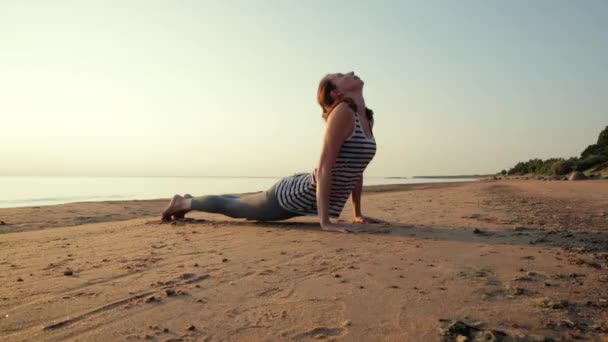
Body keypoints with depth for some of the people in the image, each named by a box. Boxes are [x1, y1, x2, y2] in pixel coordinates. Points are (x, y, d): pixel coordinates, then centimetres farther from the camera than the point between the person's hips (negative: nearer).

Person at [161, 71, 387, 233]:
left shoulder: (367, 118, 3)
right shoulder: (342, 112, -24)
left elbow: (356, 169, 10)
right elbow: (324, 167, -30)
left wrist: (358, 214, 8)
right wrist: (324, 221, -32)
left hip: (309, 198, 8)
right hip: (296, 195, -8)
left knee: (239, 205, 28)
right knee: (233, 207, 16)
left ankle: (188, 201, 51)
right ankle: (184, 203, 41)